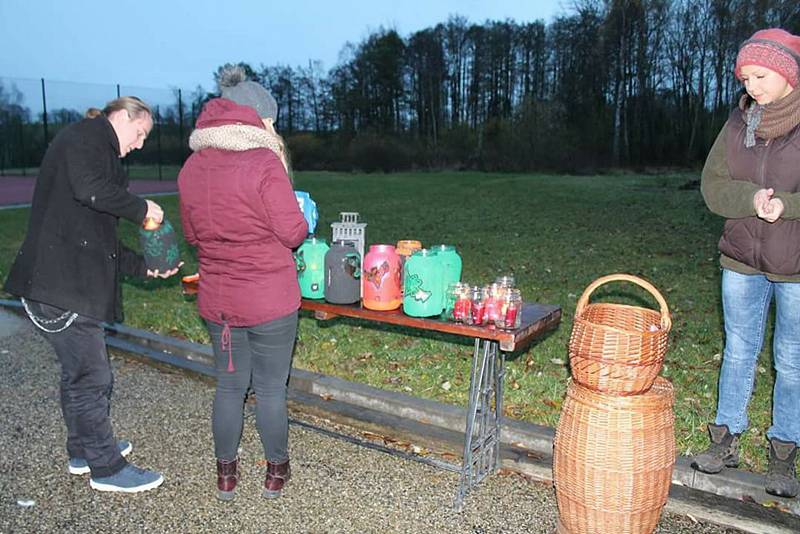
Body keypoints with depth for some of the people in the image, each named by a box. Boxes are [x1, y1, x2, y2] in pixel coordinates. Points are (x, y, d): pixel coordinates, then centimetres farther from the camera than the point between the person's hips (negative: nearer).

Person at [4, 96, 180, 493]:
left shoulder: (100, 151, 25)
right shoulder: (86, 136, -4)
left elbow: (100, 238, 24)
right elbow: (90, 190, -26)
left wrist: (143, 266, 18)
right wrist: (141, 208, -11)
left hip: (75, 283, 11)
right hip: (59, 283, -11)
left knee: (80, 373, 21)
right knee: (90, 378, -1)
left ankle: (83, 451, 37)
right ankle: (107, 468, 13)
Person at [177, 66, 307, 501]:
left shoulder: (191, 167, 1)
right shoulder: (264, 162, -17)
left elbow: (191, 234, 11)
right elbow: (292, 232, -15)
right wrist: (303, 222, 6)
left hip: (217, 300, 5)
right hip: (270, 301, -5)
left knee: (228, 386, 19)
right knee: (271, 389, 11)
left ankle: (226, 474, 34)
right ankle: (276, 471, 30)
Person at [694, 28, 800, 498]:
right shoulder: (740, 122, 2)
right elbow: (713, 185, -3)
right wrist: (752, 199, -21)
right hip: (743, 260, 3)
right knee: (738, 351, 12)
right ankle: (727, 439, 26)